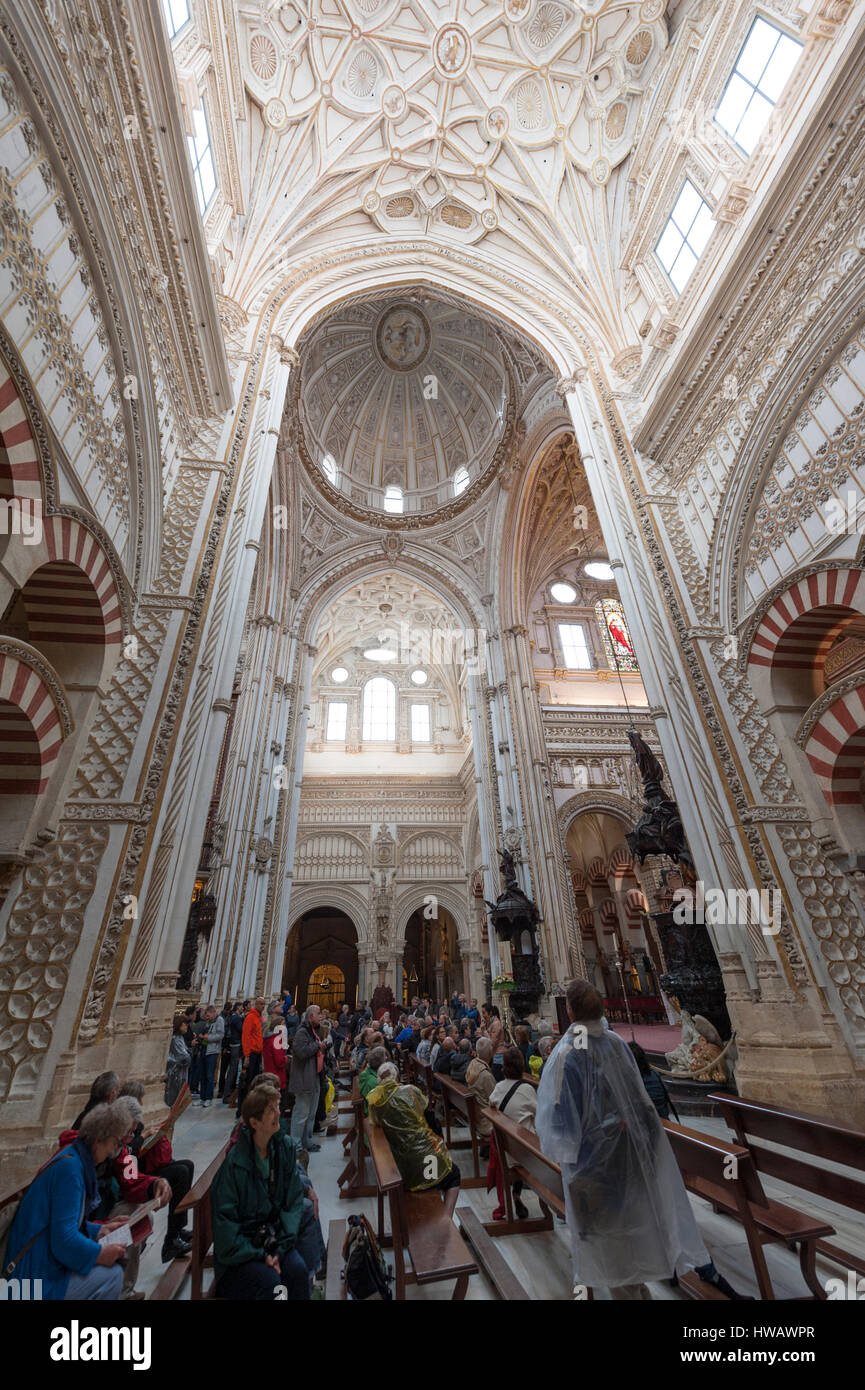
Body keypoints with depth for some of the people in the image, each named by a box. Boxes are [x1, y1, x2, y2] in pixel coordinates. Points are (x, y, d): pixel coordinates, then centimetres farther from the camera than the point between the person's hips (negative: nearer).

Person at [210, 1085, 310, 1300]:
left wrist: (281, 1247, -13)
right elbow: (224, 1221, -15)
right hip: (239, 1251, -3)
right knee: (269, 1280, -28)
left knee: (298, 1270, -22)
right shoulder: (234, 1163, -20)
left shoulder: (284, 1150, -5)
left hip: (273, 1237, 4)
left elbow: (294, 1202, -1)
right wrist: (259, 1255, -17)